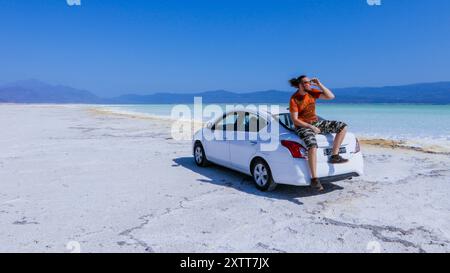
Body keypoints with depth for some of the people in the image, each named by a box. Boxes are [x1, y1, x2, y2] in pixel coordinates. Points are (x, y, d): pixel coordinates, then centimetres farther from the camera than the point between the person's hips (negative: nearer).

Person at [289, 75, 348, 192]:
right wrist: (311, 127, -21)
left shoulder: (312, 92, 4)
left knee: (343, 126, -2)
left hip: (316, 123, 7)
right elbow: (295, 120, -16)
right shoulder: (294, 99, -12)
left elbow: (331, 96, 0)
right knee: (313, 146, -35)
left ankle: (334, 156, -4)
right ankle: (314, 179, -29)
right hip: (302, 126, -7)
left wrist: (319, 85, -9)